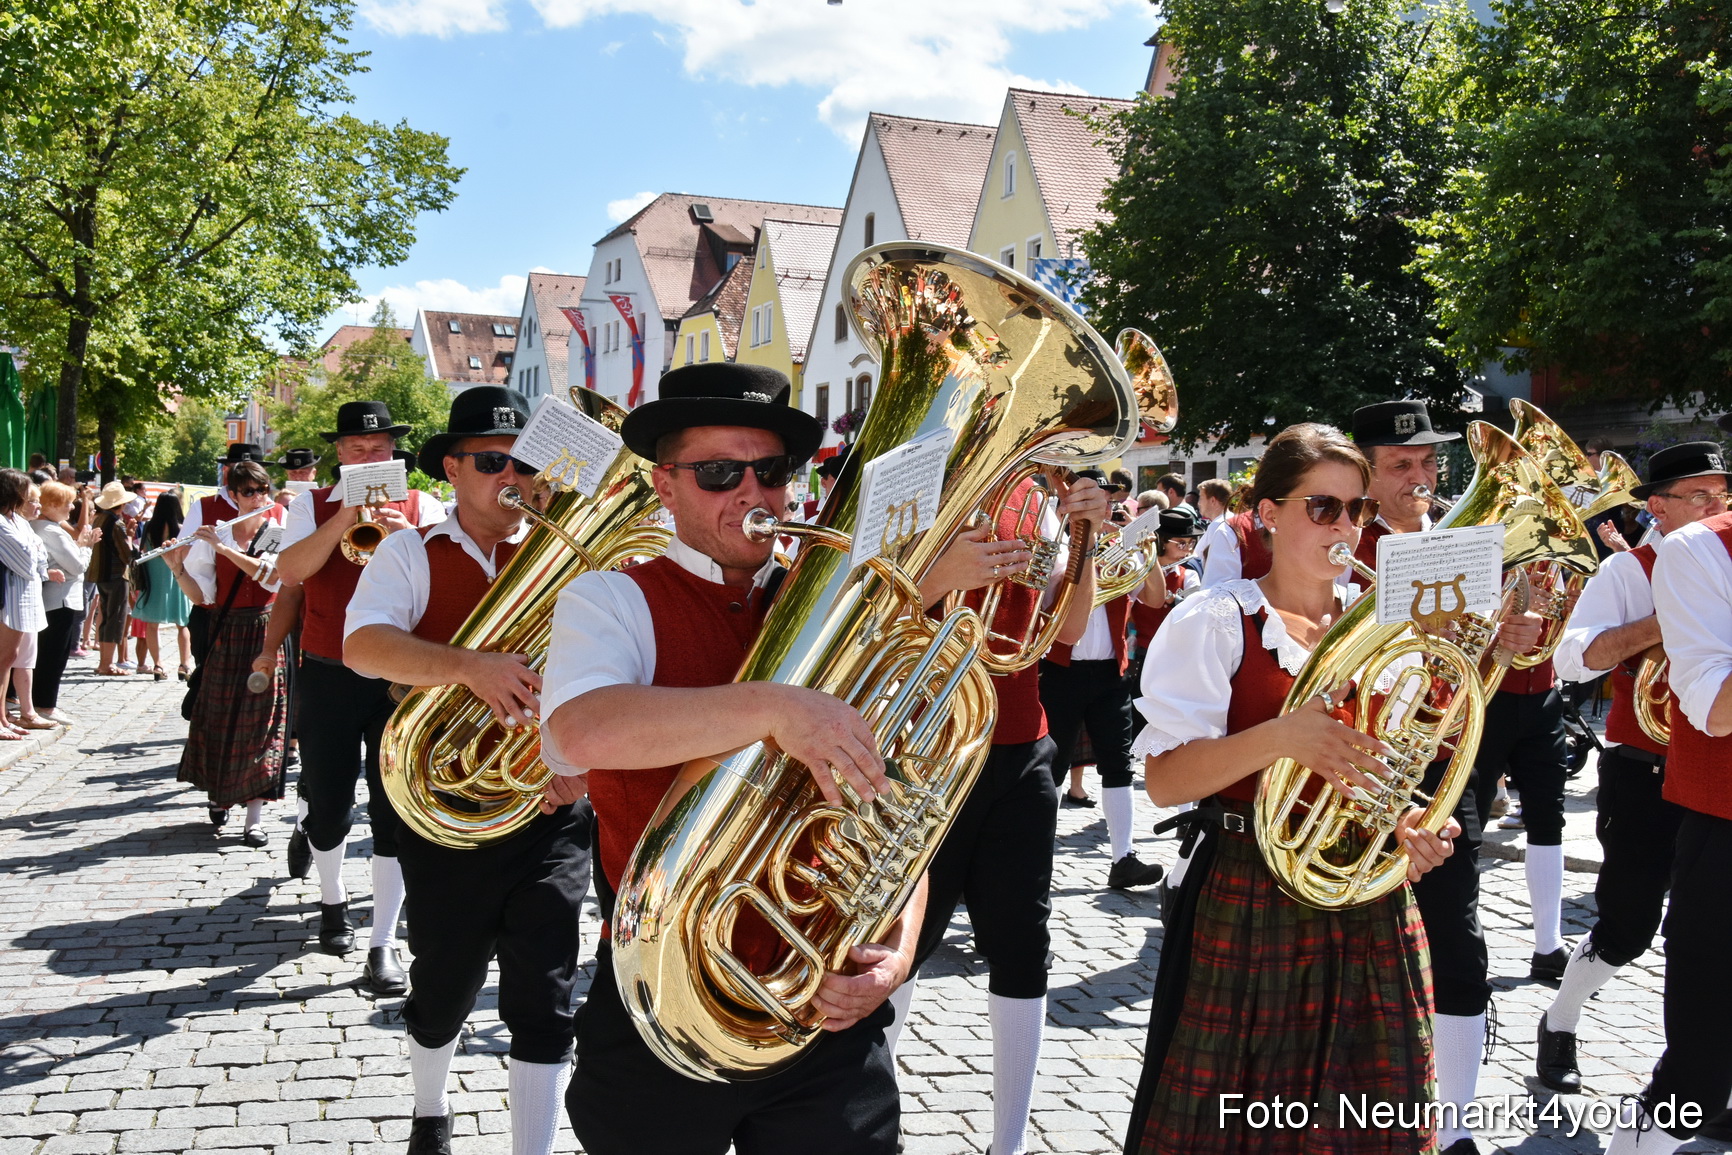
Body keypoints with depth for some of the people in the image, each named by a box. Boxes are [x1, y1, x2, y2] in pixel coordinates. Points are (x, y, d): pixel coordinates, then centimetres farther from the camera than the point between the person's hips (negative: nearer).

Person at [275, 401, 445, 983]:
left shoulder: (422, 507, 5)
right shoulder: (313, 505, 5)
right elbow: (290, 570, -11)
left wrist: (405, 538, -23)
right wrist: (345, 518, -19)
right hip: (328, 677, 0)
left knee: (394, 813, -2)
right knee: (329, 805, 9)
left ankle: (382, 947, 7)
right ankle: (332, 899, 41)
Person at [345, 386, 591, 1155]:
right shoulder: (412, 554, -2)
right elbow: (363, 646, -20)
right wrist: (470, 666, -35)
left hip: (550, 812, 0)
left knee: (543, 1000, 1)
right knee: (443, 990, 17)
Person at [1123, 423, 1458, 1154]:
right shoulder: (1215, 622, -8)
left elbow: (1393, 762, 17)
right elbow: (1163, 780, -15)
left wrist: (1411, 827, -4)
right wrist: (1279, 738, -29)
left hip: (1370, 908, 5)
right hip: (1250, 906, -4)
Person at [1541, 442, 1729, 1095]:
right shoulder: (1628, 572, -5)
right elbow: (1572, 659, -17)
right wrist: (1660, 625, -26)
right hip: (1645, 773, -4)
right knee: (1629, 927, 0)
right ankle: (1558, 1027, 24)